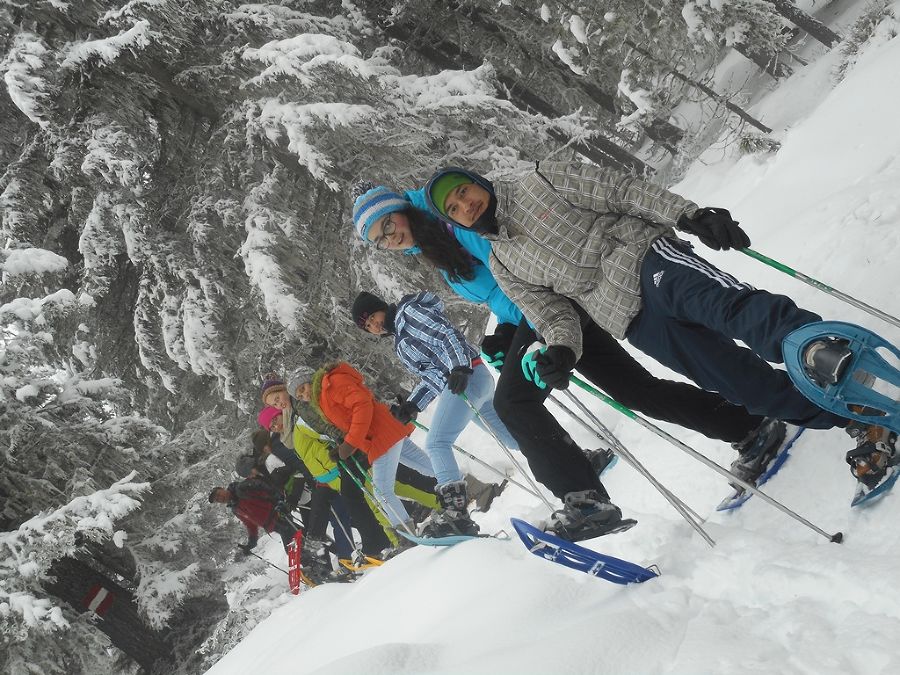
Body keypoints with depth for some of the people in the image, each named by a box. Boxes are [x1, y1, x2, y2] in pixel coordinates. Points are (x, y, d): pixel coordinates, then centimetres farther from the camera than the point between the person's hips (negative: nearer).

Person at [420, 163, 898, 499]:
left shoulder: (542, 181, 11)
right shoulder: (503, 265, 20)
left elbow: (620, 190, 4)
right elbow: (553, 312, 13)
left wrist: (689, 215, -10)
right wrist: (562, 352, -11)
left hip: (645, 256, -2)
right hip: (633, 319, 2)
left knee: (729, 305, -34)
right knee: (750, 385, -10)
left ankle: (817, 348, -54)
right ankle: (857, 421, -10)